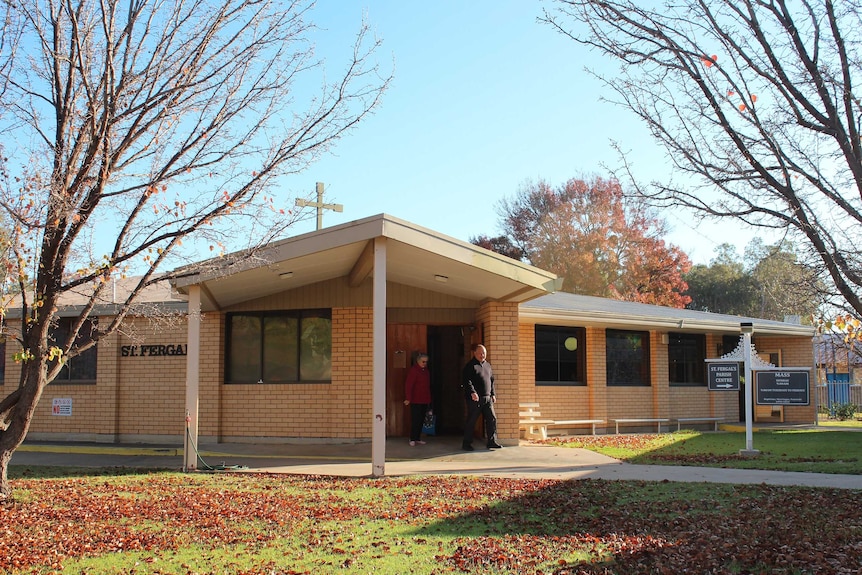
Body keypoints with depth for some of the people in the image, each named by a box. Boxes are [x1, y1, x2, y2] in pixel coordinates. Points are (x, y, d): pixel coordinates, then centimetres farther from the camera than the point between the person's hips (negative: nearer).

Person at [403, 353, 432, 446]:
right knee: (415, 420, -5)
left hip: (424, 400, 7)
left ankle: (418, 438, 19)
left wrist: (429, 399, 15)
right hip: (416, 401, -7)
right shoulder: (413, 370, -11)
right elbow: (408, 385, -17)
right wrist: (408, 398, -22)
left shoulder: (425, 370, 13)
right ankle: (412, 439, 2)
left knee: (421, 420, 11)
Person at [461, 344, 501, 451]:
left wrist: (493, 394, 17)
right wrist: (472, 392, -29)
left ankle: (492, 442, 9)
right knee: (471, 421, 0)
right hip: (475, 399, -6)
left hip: (487, 398, 6)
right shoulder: (470, 366, -6)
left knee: (492, 419, 2)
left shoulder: (487, 365, 16)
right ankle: (467, 443, 10)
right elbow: (467, 381, -16)